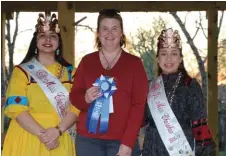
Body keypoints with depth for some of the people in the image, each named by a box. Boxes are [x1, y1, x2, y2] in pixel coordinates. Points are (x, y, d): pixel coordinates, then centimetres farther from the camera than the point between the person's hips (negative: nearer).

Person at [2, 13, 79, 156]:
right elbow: (16, 108, -8)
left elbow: (76, 107, 1)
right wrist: (41, 133, -18)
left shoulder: (69, 71, 8)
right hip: (29, 138, -2)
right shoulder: (22, 71, 1)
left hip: (61, 140, 2)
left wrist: (58, 130, -15)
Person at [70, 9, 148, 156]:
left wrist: (128, 142, -13)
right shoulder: (86, 61, 8)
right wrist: (85, 98, -13)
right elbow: (74, 96, 11)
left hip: (122, 140, -2)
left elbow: (139, 105, -5)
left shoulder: (134, 63, 1)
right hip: (88, 139, 2)